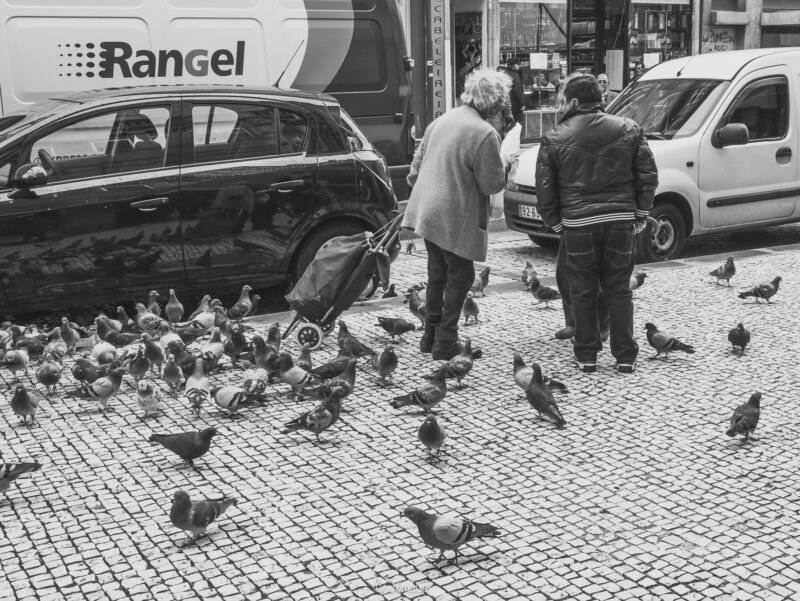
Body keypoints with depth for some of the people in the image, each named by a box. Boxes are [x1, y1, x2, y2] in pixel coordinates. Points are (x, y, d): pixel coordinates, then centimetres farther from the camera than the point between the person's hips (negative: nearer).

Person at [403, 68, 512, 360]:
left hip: (427, 211, 8)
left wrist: (417, 187, 28)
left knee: (437, 273, 20)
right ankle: (445, 341, 8)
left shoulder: (443, 120, 8)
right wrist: (503, 164, 5)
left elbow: (418, 162, 15)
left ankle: (430, 335, 28)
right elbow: (492, 183, -13)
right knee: (460, 276, 6)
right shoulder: (485, 134, -18)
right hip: (456, 218, -8)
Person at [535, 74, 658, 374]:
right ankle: (625, 356, 14)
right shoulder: (629, 130, 5)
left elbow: (545, 189, 0)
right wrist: (640, 215, 11)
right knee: (619, 291, 10)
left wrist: (556, 223, 10)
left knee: (583, 292, 8)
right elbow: (648, 176, 5)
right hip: (621, 222, 2)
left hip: (578, 225, -2)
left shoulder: (554, 139, -1)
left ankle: (586, 355, 14)